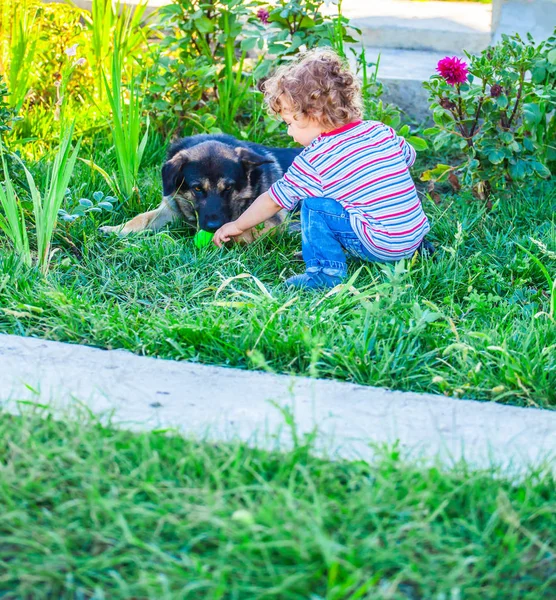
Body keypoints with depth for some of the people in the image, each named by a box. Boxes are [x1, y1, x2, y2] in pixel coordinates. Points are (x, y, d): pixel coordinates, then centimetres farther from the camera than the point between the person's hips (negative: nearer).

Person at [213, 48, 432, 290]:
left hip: (379, 246, -7)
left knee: (313, 205, -5)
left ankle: (326, 272, -3)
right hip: (417, 231, 7)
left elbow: (273, 201, 1)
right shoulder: (381, 131, 4)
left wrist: (237, 226, 15)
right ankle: (418, 249, 27)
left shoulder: (313, 160, -9)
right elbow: (408, 156, 22)